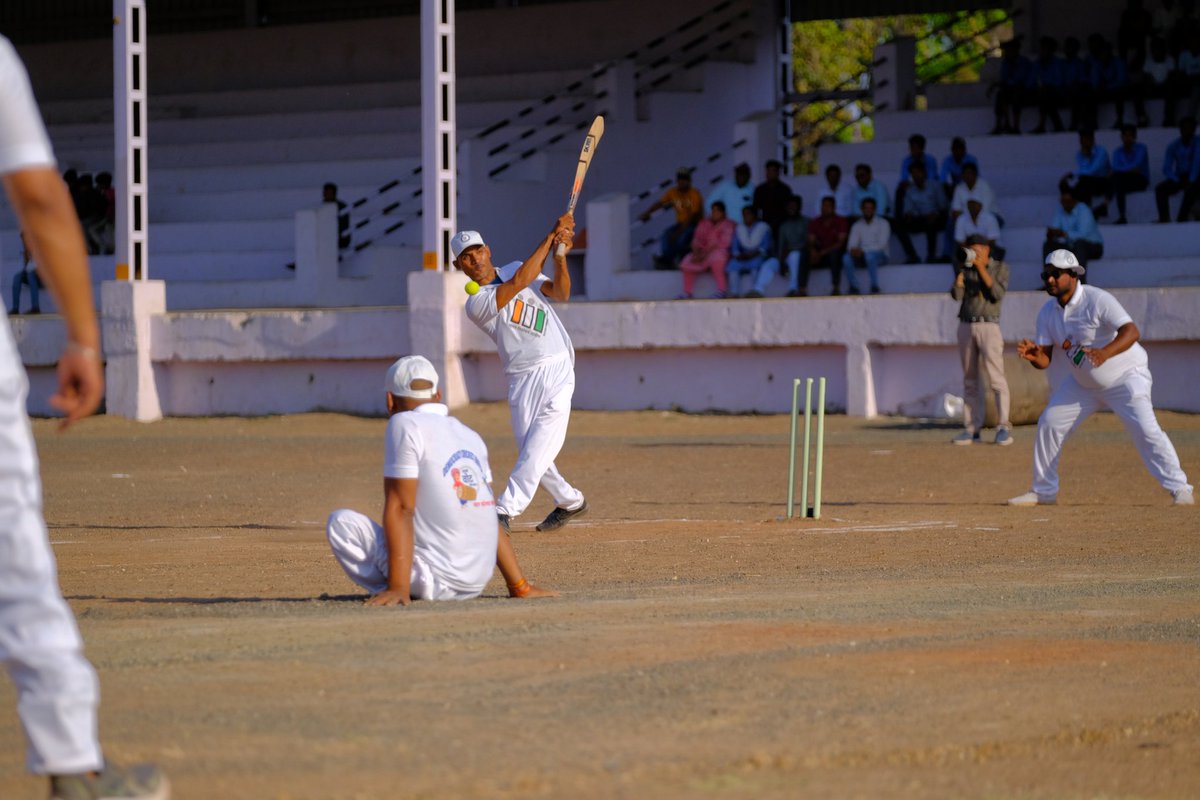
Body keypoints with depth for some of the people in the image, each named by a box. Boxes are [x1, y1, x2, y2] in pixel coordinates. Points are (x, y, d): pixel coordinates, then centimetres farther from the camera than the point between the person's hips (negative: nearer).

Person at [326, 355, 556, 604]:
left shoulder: (405, 425, -8)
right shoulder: (470, 435, 14)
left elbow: (399, 509, -14)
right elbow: (491, 518, 15)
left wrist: (399, 588, -20)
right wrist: (520, 587, 16)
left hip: (439, 581, -8)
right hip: (477, 583, 8)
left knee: (341, 521, -6)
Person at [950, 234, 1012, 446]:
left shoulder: (1000, 268, 2)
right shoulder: (965, 268, 11)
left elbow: (998, 294, -13)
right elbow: (957, 294, 0)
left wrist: (981, 267, -14)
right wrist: (961, 268, -8)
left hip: (988, 327, -4)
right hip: (966, 326, 4)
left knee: (996, 377, -13)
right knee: (970, 380, 5)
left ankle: (1004, 427, -14)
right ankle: (971, 428, 7)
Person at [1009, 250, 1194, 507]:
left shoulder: (1098, 300, -24)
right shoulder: (1048, 312, -4)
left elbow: (1131, 332, -37)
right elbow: (1045, 359, -6)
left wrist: (1105, 352, -55)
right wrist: (1033, 354, -31)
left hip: (1125, 376, -7)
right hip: (1082, 383, 7)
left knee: (1145, 429, -21)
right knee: (1049, 424, 3)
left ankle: (1179, 489, -15)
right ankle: (1043, 491, 17)